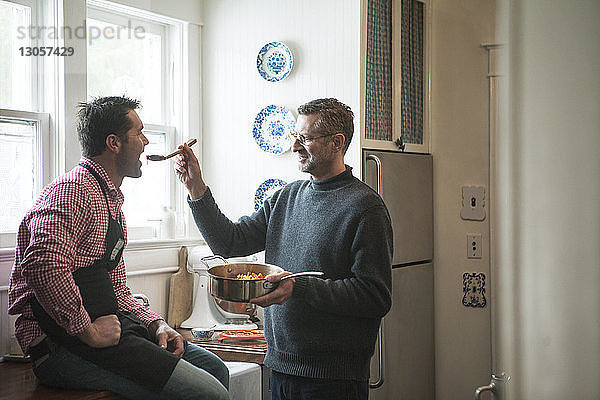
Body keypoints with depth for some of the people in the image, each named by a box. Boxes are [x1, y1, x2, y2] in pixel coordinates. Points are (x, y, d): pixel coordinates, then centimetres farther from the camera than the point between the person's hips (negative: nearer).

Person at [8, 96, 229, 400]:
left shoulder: (112, 202, 22)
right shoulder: (73, 191, -11)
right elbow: (44, 264, -29)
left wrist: (155, 324, 8)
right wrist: (88, 331, -22)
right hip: (64, 346, -10)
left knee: (214, 369, 7)